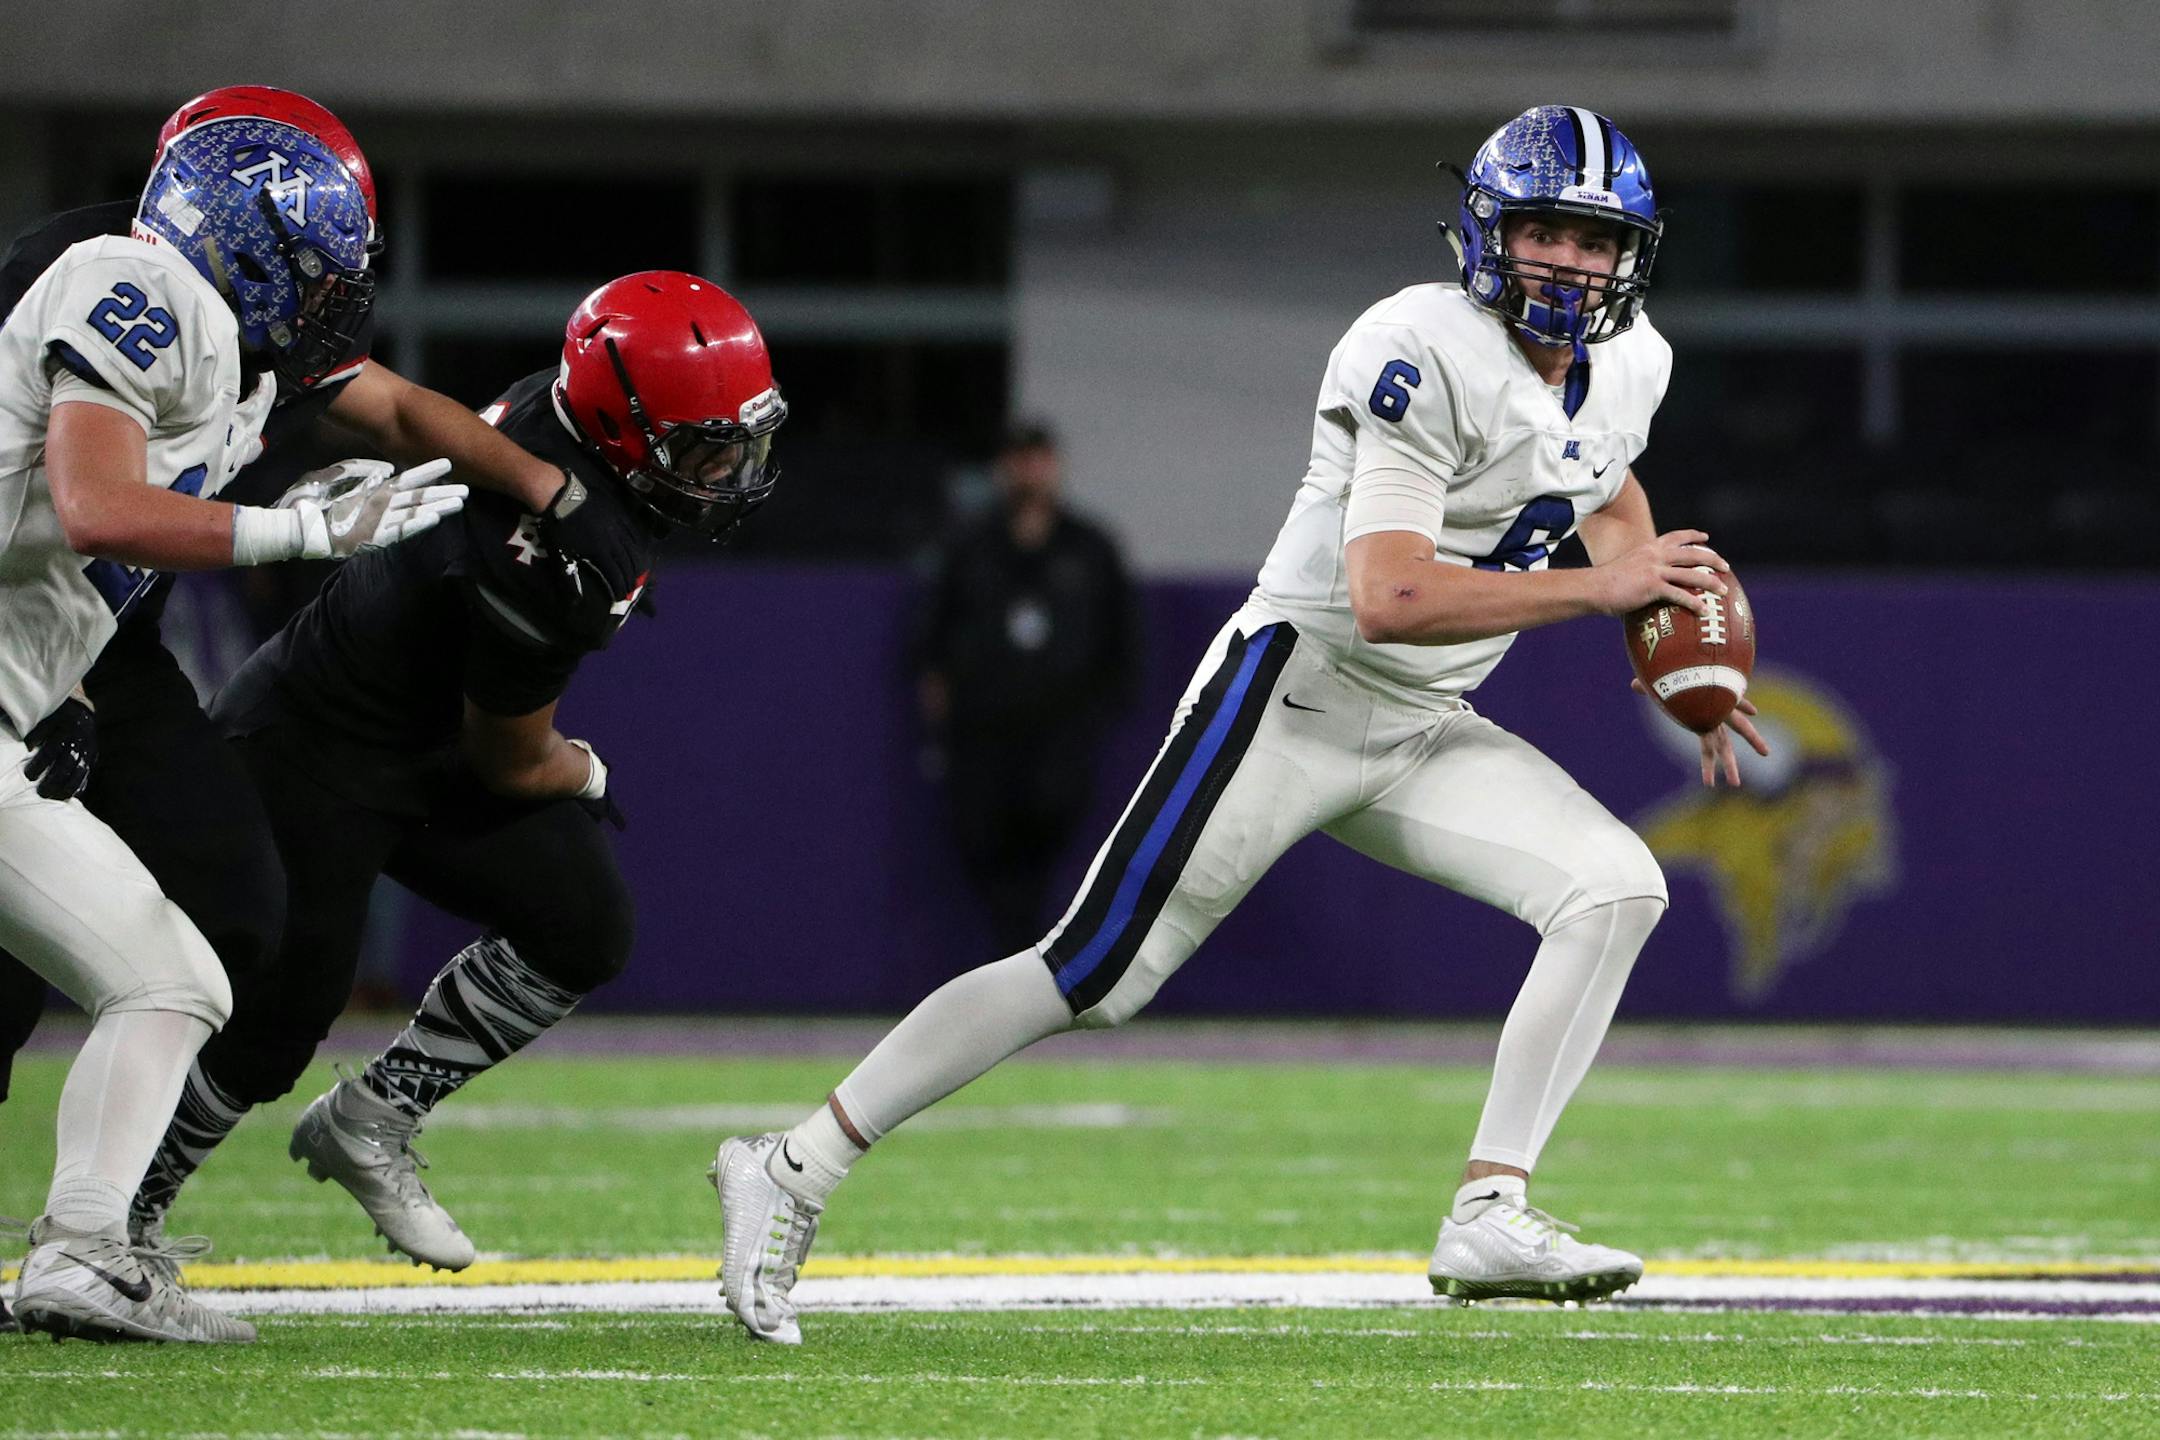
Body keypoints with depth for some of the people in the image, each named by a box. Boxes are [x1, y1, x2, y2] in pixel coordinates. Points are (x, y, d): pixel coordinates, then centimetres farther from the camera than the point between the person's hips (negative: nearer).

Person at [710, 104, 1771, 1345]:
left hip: (1425, 734, 8)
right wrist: (1599, 589, -28)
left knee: (1618, 891, -11)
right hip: (1295, 690, -8)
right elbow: (1387, 597, -30)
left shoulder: (1629, 368, 4)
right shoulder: (1427, 352, -21)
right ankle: (797, 1169, -5)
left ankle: (1490, 1219, -10)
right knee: (1097, 973, -12)